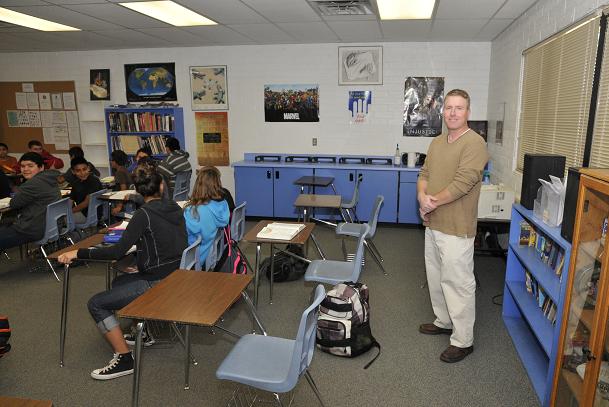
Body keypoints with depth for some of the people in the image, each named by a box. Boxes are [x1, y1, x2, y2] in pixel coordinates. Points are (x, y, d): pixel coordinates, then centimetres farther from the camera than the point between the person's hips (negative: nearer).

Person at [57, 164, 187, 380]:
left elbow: (119, 251, -21)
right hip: (175, 276, 8)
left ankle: (124, 359, 1)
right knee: (119, 282, 29)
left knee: (96, 304, 0)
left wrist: (78, 253, -14)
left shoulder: (144, 214, -18)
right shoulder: (174, 208, 4)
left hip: (158, 283, -8)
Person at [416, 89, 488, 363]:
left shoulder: (474, 143, -15)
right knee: (435, 277, 20)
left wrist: (432, 203, -13)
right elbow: (424, 174, 9)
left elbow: (462, 184, -22)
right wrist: (422, 196, -11)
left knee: (458, 283, 0)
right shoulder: (436, 142, 12)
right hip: (433, 224, 8)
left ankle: (463, 340, 14)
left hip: (456, 229, -8)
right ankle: (444, 321, 39)